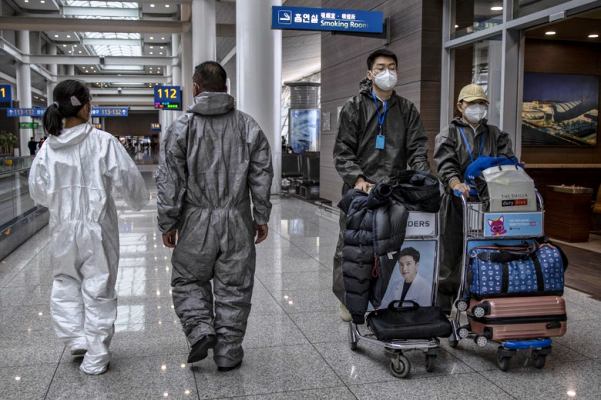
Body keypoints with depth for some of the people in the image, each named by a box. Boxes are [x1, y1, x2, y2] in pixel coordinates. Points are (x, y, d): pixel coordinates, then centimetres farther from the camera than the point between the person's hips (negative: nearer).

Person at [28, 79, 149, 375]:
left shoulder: (49, 146, -3)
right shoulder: (103, 141, -13)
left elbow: (38, 190, 3)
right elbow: (127, 178, -9)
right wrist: (139, 201, 11)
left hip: (63, 228, 3)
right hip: (97, 227, -3)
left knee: (65, 282, 24)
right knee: (98, 289, 7)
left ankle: (75, 337, 21)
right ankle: (95, 357, 14)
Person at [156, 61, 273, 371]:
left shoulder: (182, 127, -4)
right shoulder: (248, 126, 4)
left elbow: (170, 181, -4)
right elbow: (262, 176, 4)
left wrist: (168, 223, 3)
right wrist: (261, 217, 12)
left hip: (197, 221, -2)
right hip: (238, 221, 2)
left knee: (188, 279, 18)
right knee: (234, 287, 9)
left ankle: (200, 329, 0)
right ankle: (228, 354, 18)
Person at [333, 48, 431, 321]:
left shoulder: (407, 109, 13)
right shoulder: (355, 106, 4)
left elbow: (418, 148, 7)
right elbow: (343, 150, -2)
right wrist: (358, 179, -16)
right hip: (359, 191, -2)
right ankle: (347, 299, 17)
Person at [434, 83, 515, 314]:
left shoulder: (495, 135, 19)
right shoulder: (449, 134, 7)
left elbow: (507, 161, 6)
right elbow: (445, 164, -10)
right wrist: (455, 183, -30)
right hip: (457, 202, -3)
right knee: (451, 253, 2)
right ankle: (443, 305, 12)